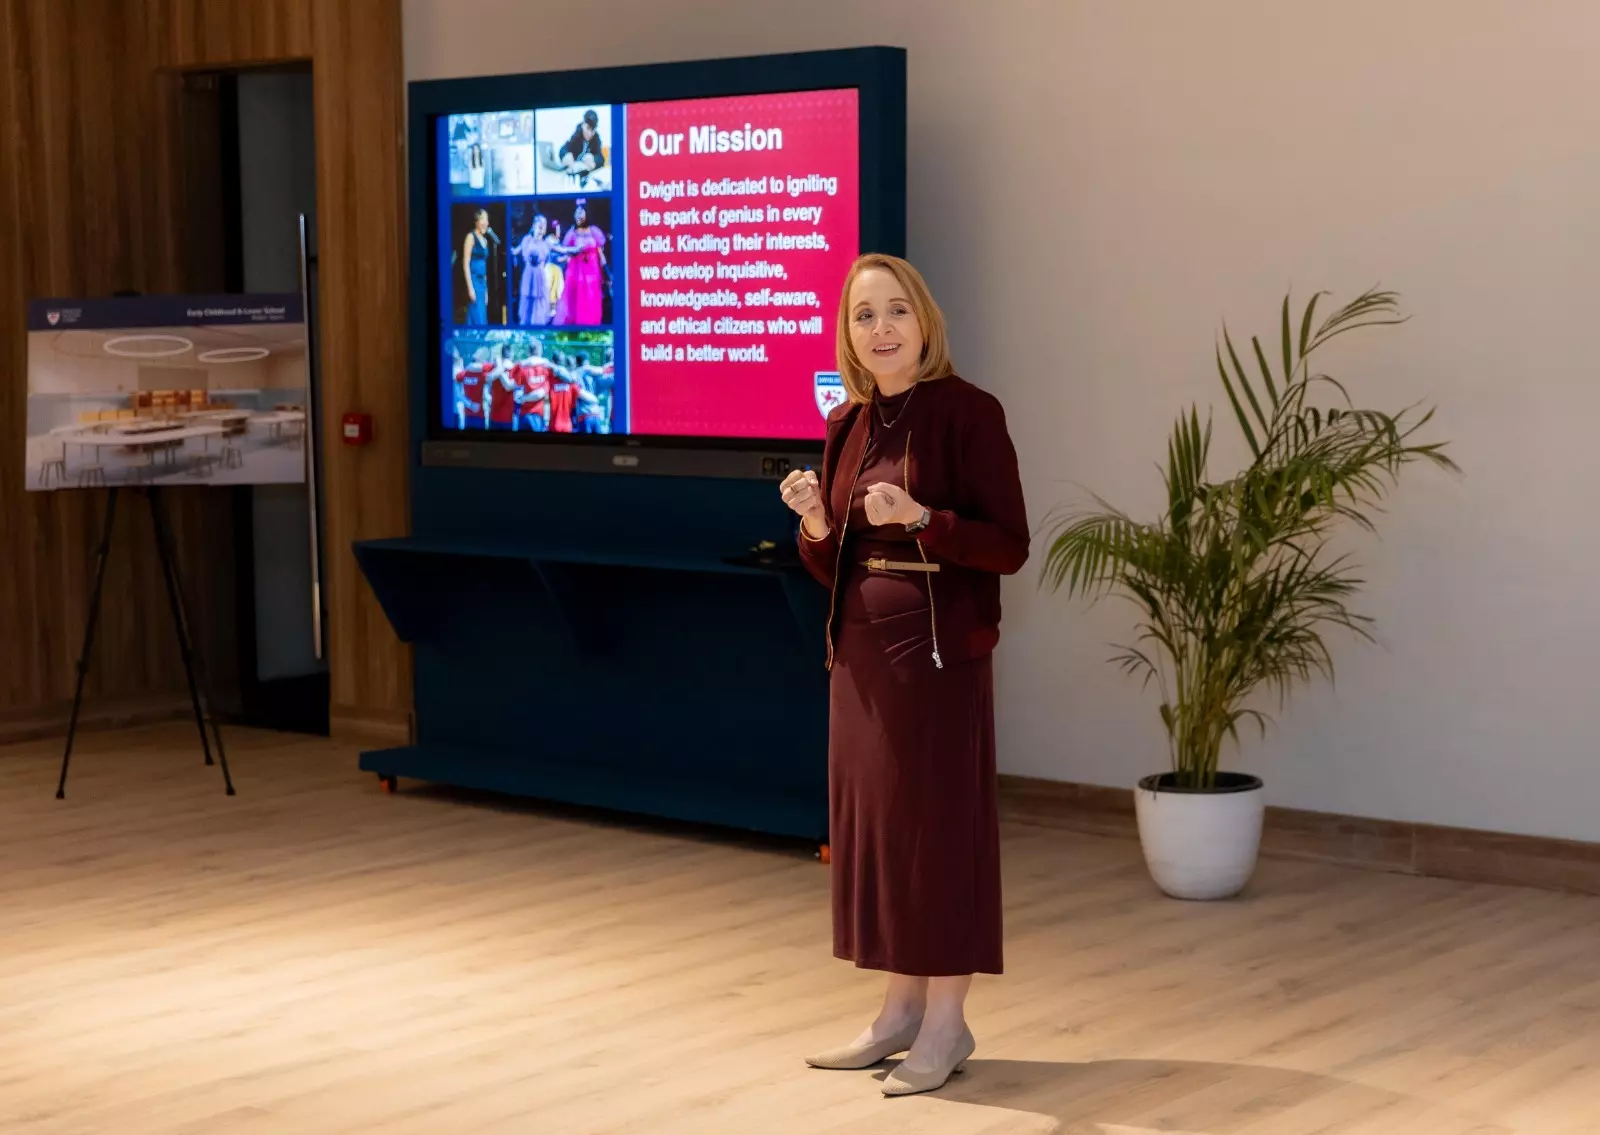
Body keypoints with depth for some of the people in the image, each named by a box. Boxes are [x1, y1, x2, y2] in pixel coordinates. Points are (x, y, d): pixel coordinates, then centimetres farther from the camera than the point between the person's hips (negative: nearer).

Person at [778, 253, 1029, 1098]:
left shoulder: (966, 412, -10)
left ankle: (947, 1020, 8)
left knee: (938, 823, -1)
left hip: (940, 651, -7)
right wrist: (816, 526, -7)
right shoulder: (845, 425, 9)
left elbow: (1009, 545, -13)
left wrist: (919, 518, -25)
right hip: (859, 649, 7)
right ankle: (901, 1006, 20)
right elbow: (833, 567, 13)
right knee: (870, 820, 9)